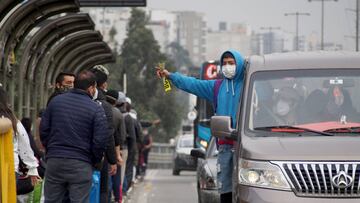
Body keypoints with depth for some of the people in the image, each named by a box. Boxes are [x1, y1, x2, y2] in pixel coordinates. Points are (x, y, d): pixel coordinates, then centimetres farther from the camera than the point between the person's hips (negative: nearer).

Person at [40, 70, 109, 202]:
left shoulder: (55, 101, 6)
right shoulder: (96, 109, -6)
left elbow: (43, 130, 8)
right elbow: (100, 141, -9)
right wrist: (94, 161, 8)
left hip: (54, 161, 3)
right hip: (81, 166, -3)